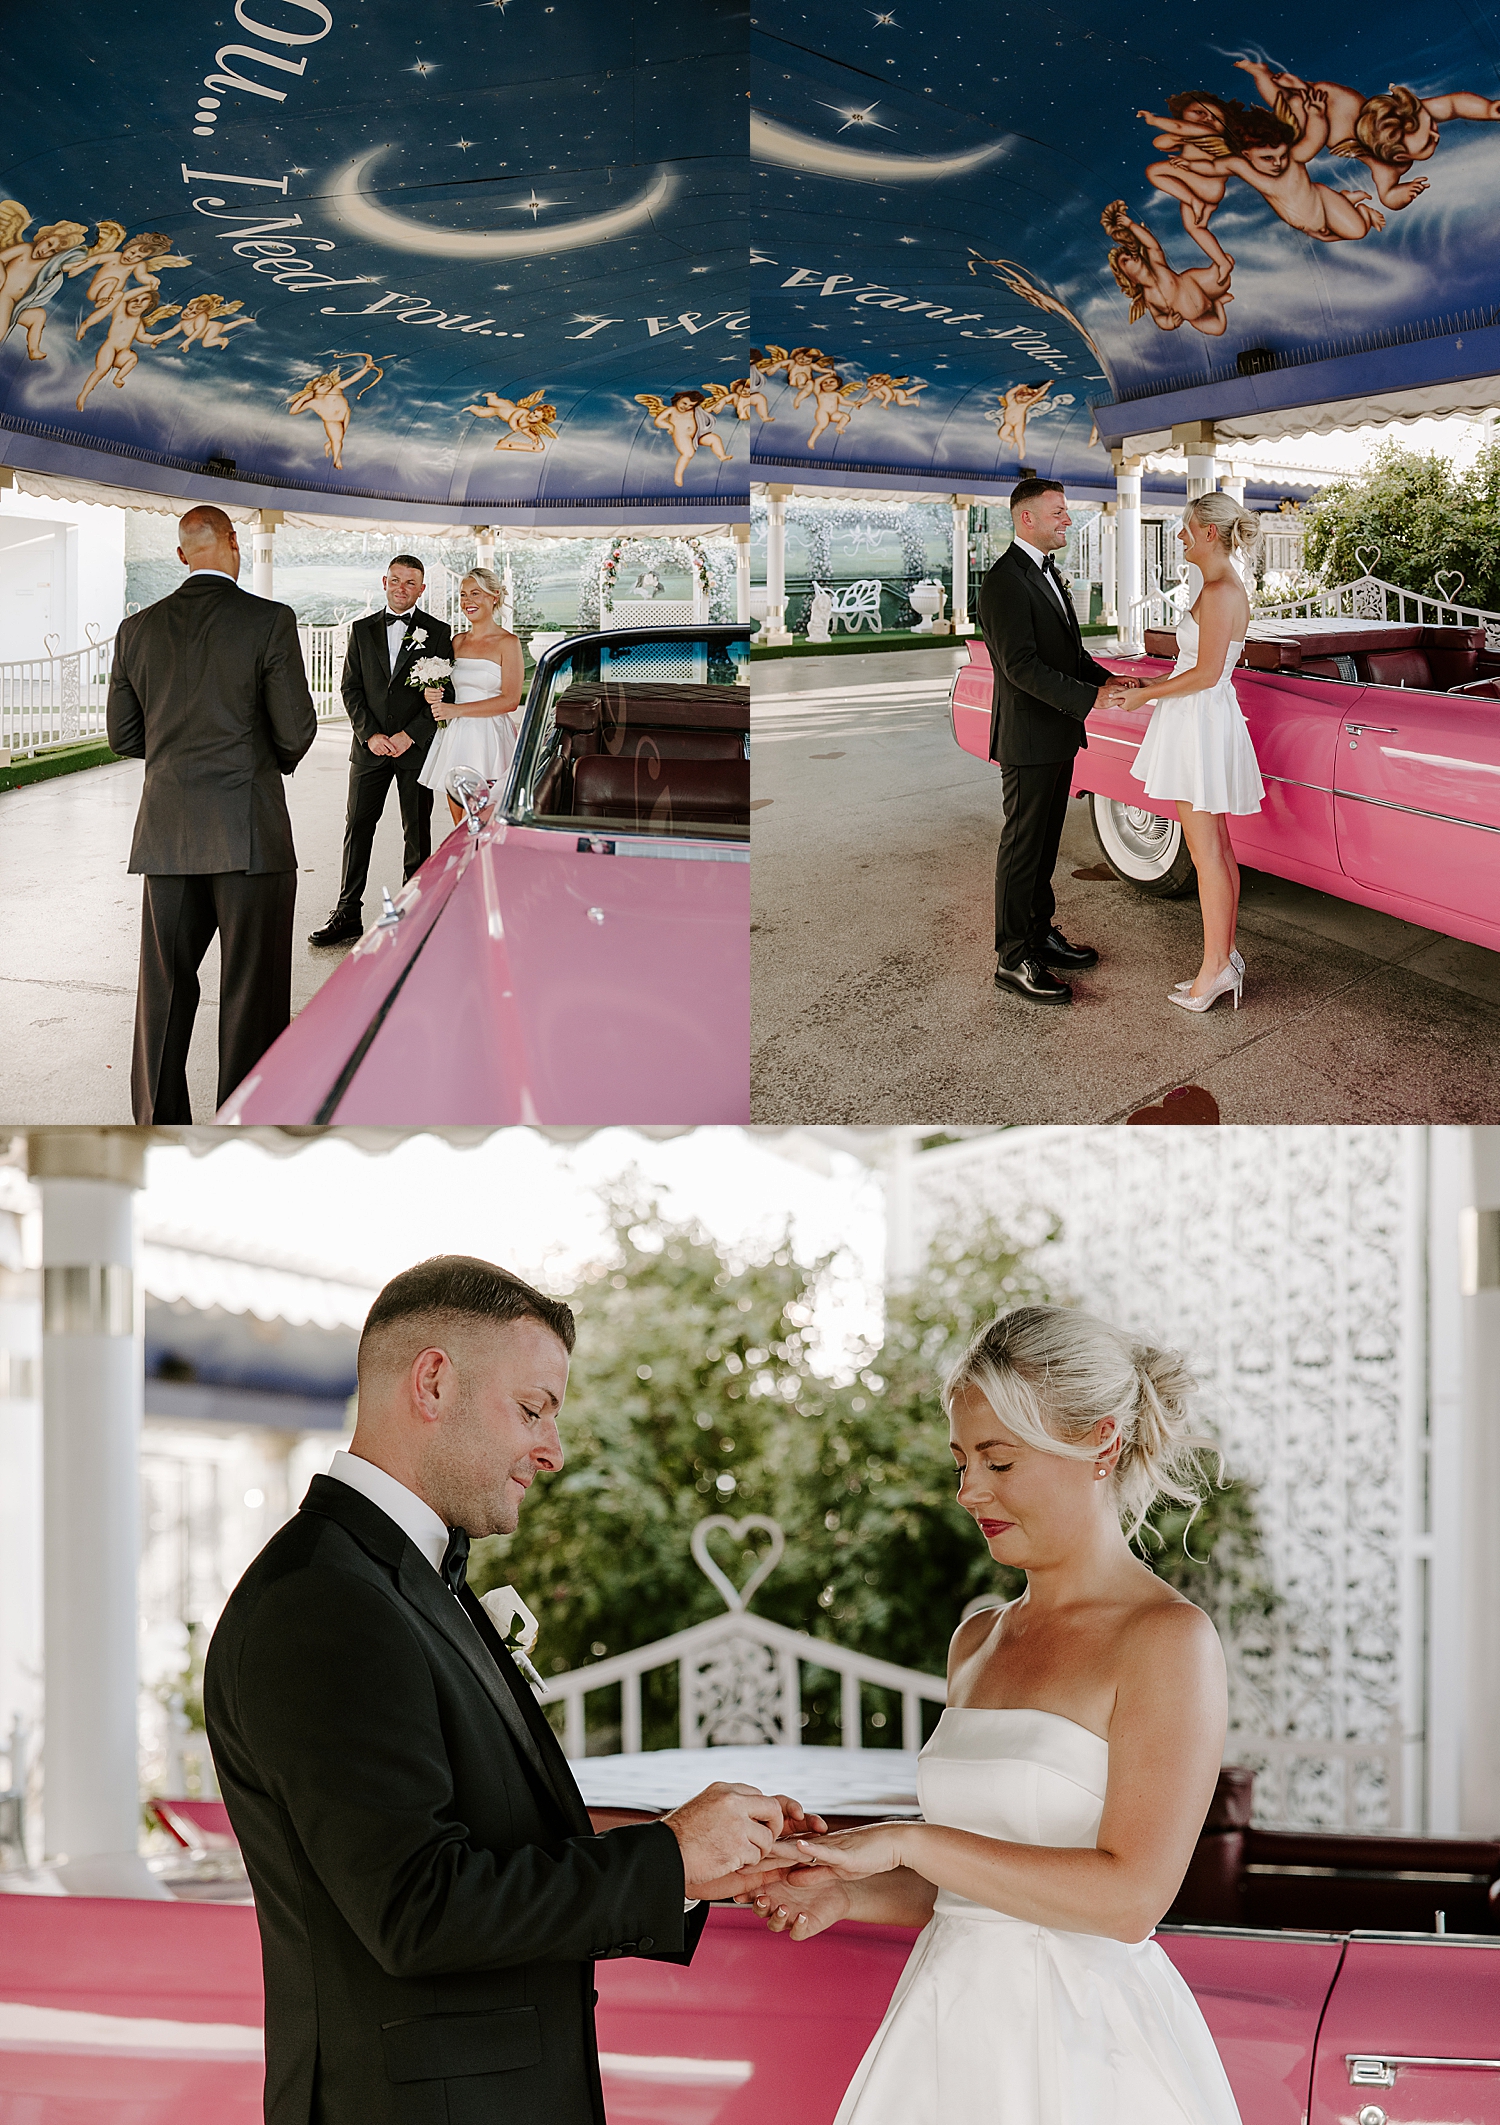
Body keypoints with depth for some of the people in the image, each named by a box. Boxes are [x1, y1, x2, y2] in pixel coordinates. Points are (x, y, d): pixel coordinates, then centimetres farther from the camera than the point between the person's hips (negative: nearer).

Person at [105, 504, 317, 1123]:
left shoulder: (138, 629, 4)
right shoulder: (269, 621, -8)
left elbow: (122, 734, 9)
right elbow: (296, 729, -8)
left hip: (166, 835, 4)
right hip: (250, 835, -4)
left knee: (163, 986, 12)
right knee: (252, 989, 3)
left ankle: (159, 1123, 18)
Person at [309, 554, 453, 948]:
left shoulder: (438, 633, 2)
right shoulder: (362, 630, 9)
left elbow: (446, 694, -3)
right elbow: (351, 688, 6)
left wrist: (409, 735, -11)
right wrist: (370, 734, -8)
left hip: (417, 746, -2)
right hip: (370, 746, 2)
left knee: (418, 833, 3)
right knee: (357, 828, 1)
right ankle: (347, 915, 3)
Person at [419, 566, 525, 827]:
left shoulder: (508, 643, -5)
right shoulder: (458, 642, 14)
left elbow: (510, 700, -12)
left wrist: (457, 709, -15)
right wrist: (433, 696, -1)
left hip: (489, 739, -6)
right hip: (456, 737, 6)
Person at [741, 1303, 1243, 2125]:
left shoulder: (1169, 1639, -11)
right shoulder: (978, 1640, 12)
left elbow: (1129, 1896, -18)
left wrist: (909, 1842, -16)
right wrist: (851, 1894, 2)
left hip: (1082, 2053, -6)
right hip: (953, 2032, 7)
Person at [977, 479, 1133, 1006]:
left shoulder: (1044, 573, 14)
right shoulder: (1005, 582, -18)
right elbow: (1021, 666, -25)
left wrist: (1106, 679, 2)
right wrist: (1090, 698, -26)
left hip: (1057, 738, 9)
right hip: (1028, 740, -9)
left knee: (1044, 843, 18)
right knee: (1022, 845, -4)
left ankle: (1039, 932, 29)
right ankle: (1013, 959, 1)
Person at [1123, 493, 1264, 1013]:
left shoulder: (1219, 592, -18)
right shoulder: (1223, 588, 13)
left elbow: (1207, 673, -20)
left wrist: (1148, 694, -10)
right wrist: (1150, 685, 15)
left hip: (1201, 722, -10)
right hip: (1204, 720, 10)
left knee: (1206, 852, -6)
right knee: (1217, 848, 12)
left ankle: (1216, 968, -2)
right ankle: (1225, 960, 16)